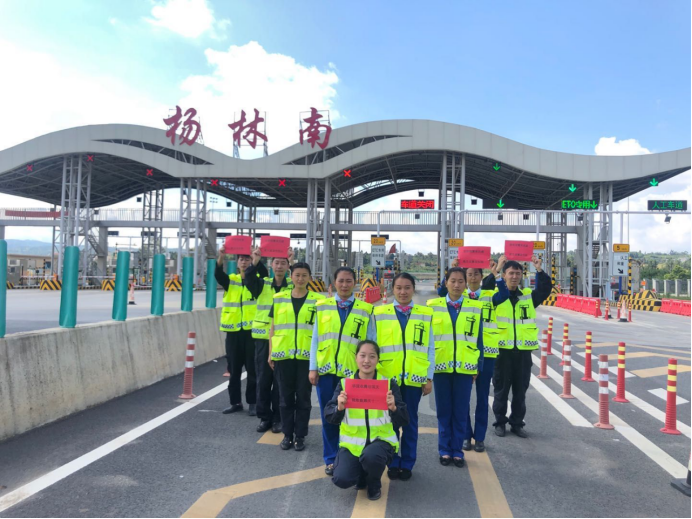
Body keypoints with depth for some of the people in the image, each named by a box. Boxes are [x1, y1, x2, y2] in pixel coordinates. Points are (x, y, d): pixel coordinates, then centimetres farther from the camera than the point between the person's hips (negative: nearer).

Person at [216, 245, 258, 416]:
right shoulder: (231, 280, 7)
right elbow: (218, 275, -13)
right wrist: (221, 258, -32)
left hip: (251, 330, -2)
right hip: (233, 331, 2)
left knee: (253, 369, 3)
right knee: (234, 369, 10)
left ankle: (252, 403, 13)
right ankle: (235, 402, 21)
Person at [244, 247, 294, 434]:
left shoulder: (292, 285, 4)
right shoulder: (263, 284, 6)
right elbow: (249, 279, -12)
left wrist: (292, 262, -19)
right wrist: (255, 262, -25)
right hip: (263, 338, 1)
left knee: (280, 380, 5)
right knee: (263, 379, 7)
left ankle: (278, 418, 17)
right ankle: (264, 417, 20)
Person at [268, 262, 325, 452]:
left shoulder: (317, 300, 0)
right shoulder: (279, 298, 5)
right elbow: (273, 327, 9)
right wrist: (271, 353, 5)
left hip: (307, 355, -1)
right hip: (283, 354, 2)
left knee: (303, 397, 6)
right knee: (286, 397, 10)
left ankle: (300, 436, 19)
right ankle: (287, 434, 22)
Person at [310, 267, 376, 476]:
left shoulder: (365, 310, 1)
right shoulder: (322, 307, 5)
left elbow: (371, 344, 3)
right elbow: (316, 339, 6)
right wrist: (313, 368, 1)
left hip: (353, 372, -1)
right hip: (326, 370, 1)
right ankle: (331, 459, 24)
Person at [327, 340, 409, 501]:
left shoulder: (389, 384, -3)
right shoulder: (344, 383, -1)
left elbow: (403, 422, -8)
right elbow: (329, 418, -6)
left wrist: (393, 408, -29)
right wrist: (339, 408, -28)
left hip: (380, 439, -1)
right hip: (352, 441, 1)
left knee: (371, 456, -35)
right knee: (342, 479, -22)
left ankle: (374, 485, 3)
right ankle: (362, 474, 16)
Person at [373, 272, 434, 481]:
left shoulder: (426, 315, 5)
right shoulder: (379, 314, 3)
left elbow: (430, 349, 5)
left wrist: (429, 378, 2)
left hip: (414, 377, 0)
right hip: (387, 377, 0)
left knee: (410, 420, 9)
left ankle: (407, 464, 22)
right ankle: (393, 463, 21)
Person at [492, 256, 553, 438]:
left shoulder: (529, 295, 8)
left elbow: (546, 288, -1)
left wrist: (540, 270, -12)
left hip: (524, 351, 3)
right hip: (502, 349, -3)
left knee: (520, 390, 12)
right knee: (501, 389, 7)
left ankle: (517, 423, 25)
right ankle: (500, 422, 20)